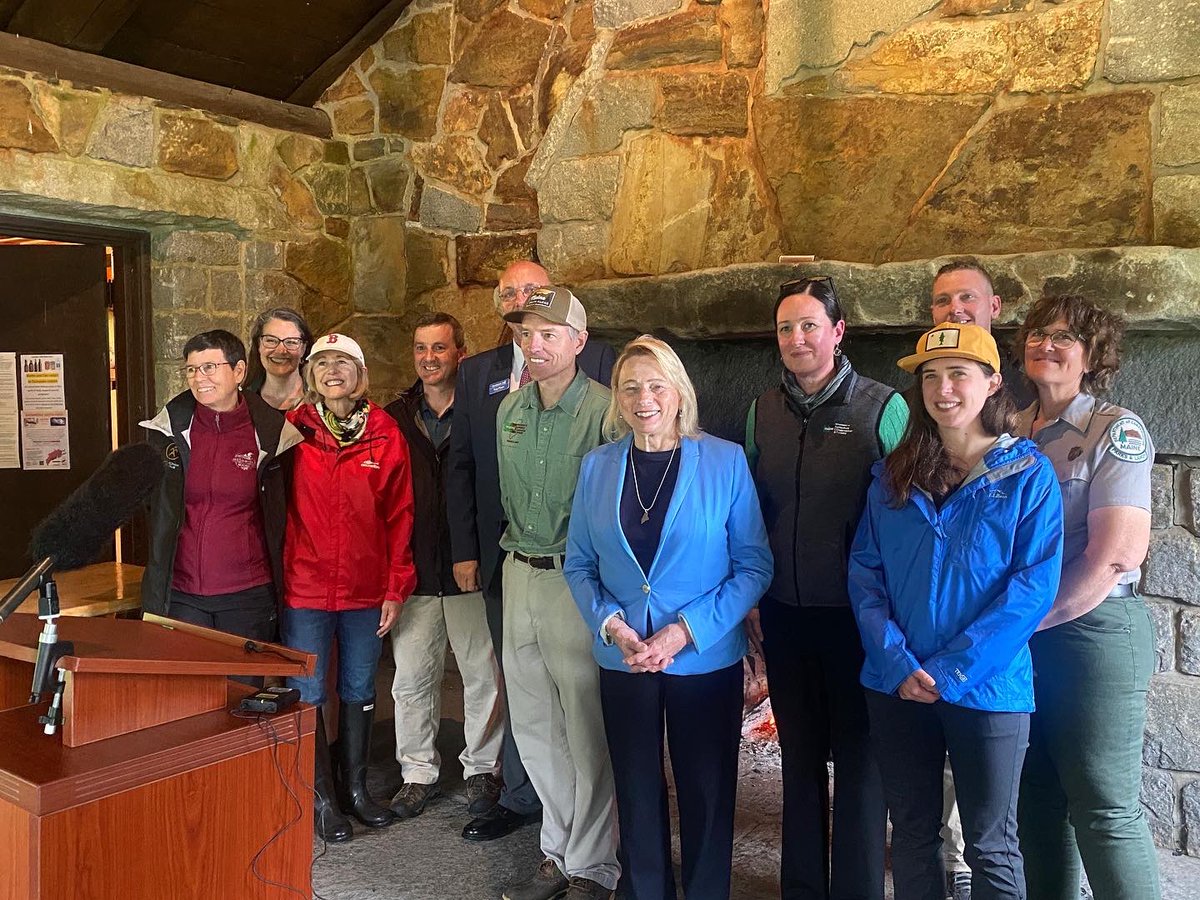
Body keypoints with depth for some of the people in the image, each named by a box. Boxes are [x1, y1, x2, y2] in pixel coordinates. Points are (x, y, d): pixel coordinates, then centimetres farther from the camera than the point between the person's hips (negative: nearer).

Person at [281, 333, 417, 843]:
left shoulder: (385, 434, -1)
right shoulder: (293, 430, -2)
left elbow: (399, 516, 0)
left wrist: (396, 589, -3)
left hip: (366, 590, 1)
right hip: (305, 588, -1)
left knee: (359, 691, 14)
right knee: (308, 695, 6)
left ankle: (355, 788, 30)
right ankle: (323, 798, 22)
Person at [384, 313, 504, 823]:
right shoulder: (395, 417, 7)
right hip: (412, 571, 3)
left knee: (483, 675, 8)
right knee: (412, 677, 9)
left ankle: (482, 768, 26)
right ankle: (418, 772, 25)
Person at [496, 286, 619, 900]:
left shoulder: (604, 410, -12)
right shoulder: (509, 410, 10)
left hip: (578, 579, -7)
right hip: (519, 574, 7)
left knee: (588, 733, 2)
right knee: (533, 725, 15)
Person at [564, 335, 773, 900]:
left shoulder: (725, 461, -7)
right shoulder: (597, 467, 2)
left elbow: (754, 566, -7)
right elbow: (578, 564, 5)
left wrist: (686, 630, -16)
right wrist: (610, 623, -13)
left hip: (706, 661, -2)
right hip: (622, 661, 2)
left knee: (707, 796, 11)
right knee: (637, 796, 14)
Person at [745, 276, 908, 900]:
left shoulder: (883, 408, -8)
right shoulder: (762, 412, 5)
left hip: (855, 614, -4)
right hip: (784, 614, 4)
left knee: (858, 760, 7)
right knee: (799, 755, 17)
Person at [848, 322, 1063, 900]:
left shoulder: (1028, 474, -4)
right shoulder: (893, 474, 5)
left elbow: (1034, 586, -11)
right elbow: (865, 571, 1)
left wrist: (953, 671, -16)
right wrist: (898, 662, -12)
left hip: (987, 688, -3)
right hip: (896, 686, 3)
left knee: (990, 848, 10)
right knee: (911, 835, 15)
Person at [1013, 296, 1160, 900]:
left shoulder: (1116, 432, -8)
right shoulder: (1010, 435, 9)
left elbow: (1117, 555, -17)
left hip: (1094, 631, -6)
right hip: (1019, 641, 6)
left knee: (1104, 809, 0)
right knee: (1036, 798, 15)